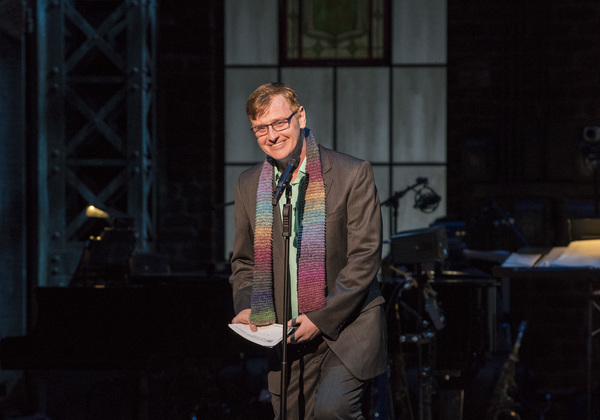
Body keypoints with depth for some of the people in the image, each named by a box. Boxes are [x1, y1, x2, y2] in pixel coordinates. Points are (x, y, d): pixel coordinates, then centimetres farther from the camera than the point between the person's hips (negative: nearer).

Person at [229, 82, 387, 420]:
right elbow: (244, 260, 20)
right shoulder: (249, 185, 10)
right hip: (288, 335, 5)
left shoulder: (353, 173, -5)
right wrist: (246, 307, 0)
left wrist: (322, 318, -13)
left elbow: (365, 256, -8)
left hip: (347, 325, -5)